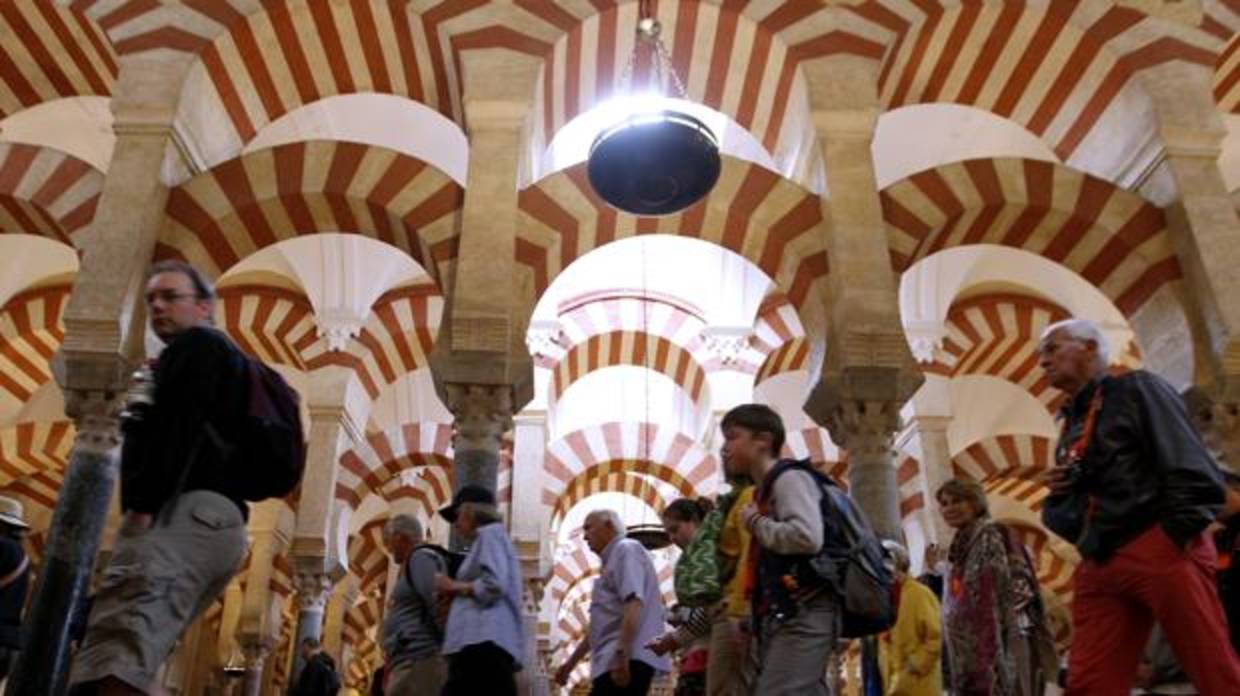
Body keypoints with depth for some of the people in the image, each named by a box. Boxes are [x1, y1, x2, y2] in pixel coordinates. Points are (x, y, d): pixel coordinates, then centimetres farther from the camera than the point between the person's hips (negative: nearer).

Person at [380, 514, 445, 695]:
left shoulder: (420, 558, -6)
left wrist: (447, 645, -12)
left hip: (419, 661, -10)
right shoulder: (413, 562, 24)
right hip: (410, 661, 10)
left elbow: (437, 603, -16)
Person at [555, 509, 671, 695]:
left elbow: (634, 605, -18)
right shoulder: (613, 558, 27)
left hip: (629, 660, -10)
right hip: (615, 661, 10)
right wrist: (571, 662, 32)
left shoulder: (625, 550, -2)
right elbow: (602, 626, 32)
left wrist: (621, 655, -25)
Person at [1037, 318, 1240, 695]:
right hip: (1098, 566, 7)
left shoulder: (1135, 389, 5)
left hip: (1160, 547, -7)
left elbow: (1189, 466, -7)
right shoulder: (1071, 421, 23)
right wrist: (1056, 491, 7)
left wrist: (1176, 535, -14)